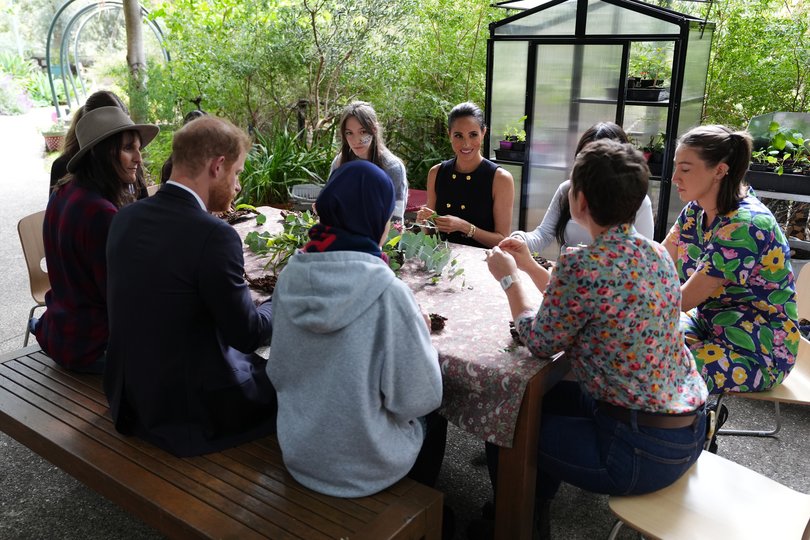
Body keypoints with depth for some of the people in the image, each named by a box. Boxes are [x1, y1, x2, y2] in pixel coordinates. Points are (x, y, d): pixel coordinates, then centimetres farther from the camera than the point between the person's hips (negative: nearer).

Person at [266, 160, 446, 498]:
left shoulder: (291, 277, -11)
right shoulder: (387, 293, -27)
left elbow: (278, 370, 2)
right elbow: (419, 398, -19)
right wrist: (422, 335, -2)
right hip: (365, 467, -5)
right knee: (433, 415, 27)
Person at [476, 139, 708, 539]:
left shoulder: (582, 265, -24)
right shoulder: (656, 254, 2)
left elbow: (540, 342, -10)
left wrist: (509, 278, 2)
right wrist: (531, 266, 17)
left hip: (641, 449, -8)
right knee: (545, 399, 26)